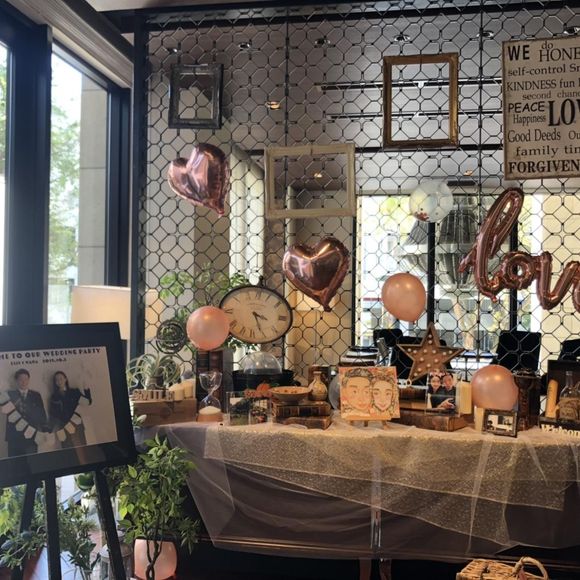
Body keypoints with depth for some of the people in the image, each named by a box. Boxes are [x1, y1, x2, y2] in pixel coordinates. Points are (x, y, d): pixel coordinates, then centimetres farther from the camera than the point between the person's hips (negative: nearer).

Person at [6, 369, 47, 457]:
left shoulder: (36, 395, 13)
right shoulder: (10, 394, 8)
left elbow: (42, 414, 11)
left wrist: (44, 431, 1)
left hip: (32, 435, 1)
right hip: (14, 436, -1)